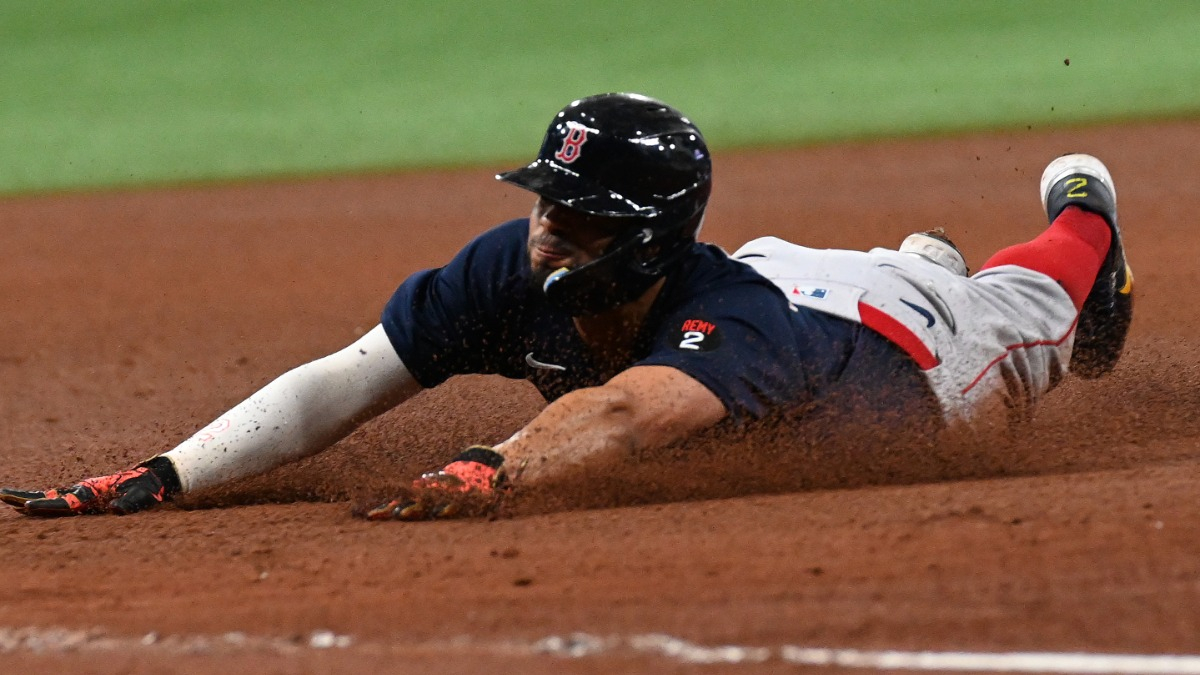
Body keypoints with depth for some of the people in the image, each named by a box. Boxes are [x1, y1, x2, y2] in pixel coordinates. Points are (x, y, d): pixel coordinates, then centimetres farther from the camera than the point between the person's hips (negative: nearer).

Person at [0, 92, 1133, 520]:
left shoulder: (728, 319, -55)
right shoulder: (517, 270, -40)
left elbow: (624, 412, -76)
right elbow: (339, 386, -45)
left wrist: (489, 472, -94)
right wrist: (161, 478, -57)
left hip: (902, 336, -3)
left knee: (1025, 317, 32)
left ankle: (1081, 216, 64)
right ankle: (918, 253, 67)